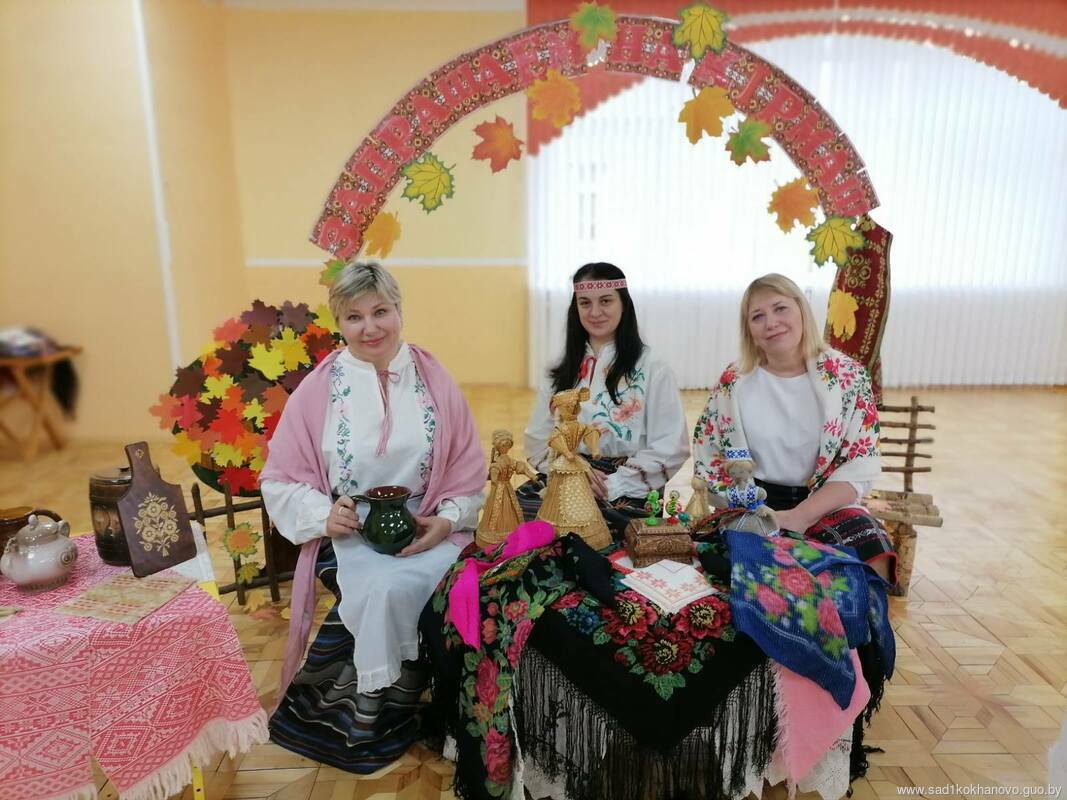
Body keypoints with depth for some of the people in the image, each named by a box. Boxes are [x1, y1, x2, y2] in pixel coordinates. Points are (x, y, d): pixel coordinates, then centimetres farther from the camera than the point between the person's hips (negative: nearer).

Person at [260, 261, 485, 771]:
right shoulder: (316, 390, -1)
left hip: (427, 530, 1)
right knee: (384, 588, -30)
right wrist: (323, 515, -16)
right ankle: (373, 718, -2)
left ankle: (367, 713, 0)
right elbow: (280, 480, 2)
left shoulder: (434, 381, 2)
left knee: (400, 588, -29)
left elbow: (468, 469, 4)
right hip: (348, 534, -1)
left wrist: (448, 519, -13)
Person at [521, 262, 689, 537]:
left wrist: (612, 486, -14)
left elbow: (670, 449, -5)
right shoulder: (563, 373, 15)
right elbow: (537, 439, 10)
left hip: (629, 495, -4)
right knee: (520, 503, -28)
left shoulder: (652, 370, 2)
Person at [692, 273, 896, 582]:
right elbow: (707, 456, 6)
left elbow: (859, 466, -7)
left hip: (826, 504, 1)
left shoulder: (848, 376, -3)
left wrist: (800, 516, -21)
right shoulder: (734, 381, 1)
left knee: (872, 558, -28)